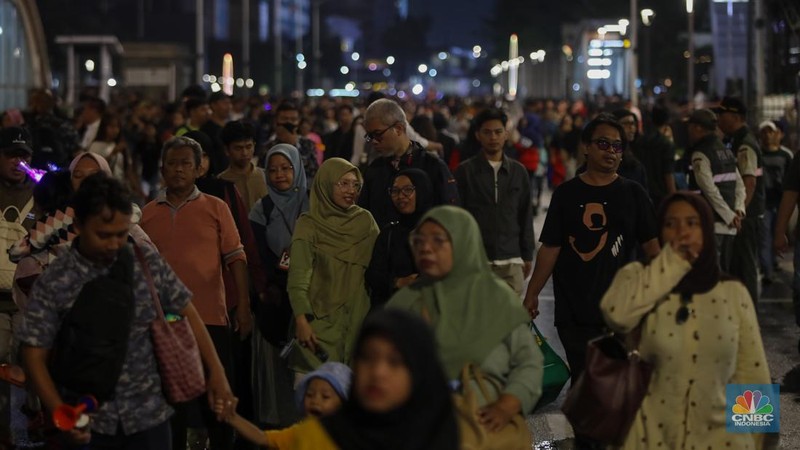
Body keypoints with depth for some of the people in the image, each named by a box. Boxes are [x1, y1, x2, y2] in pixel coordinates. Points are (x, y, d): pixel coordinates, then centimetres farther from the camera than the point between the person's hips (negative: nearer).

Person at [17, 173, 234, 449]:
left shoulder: (149, 263, -2)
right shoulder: (54, 282, -8)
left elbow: (186, 313, 8)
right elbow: (35, 357, -6)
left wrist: (216, 371, 4)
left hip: (148, 416, 2)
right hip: (88, 423, -2)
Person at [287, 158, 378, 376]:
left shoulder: (365, 221, 9)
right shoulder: (308, 225, -1)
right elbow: (298, 277, -8)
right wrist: (301, 320, -19)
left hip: (359, 320, 3)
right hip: (321, 321, -3)